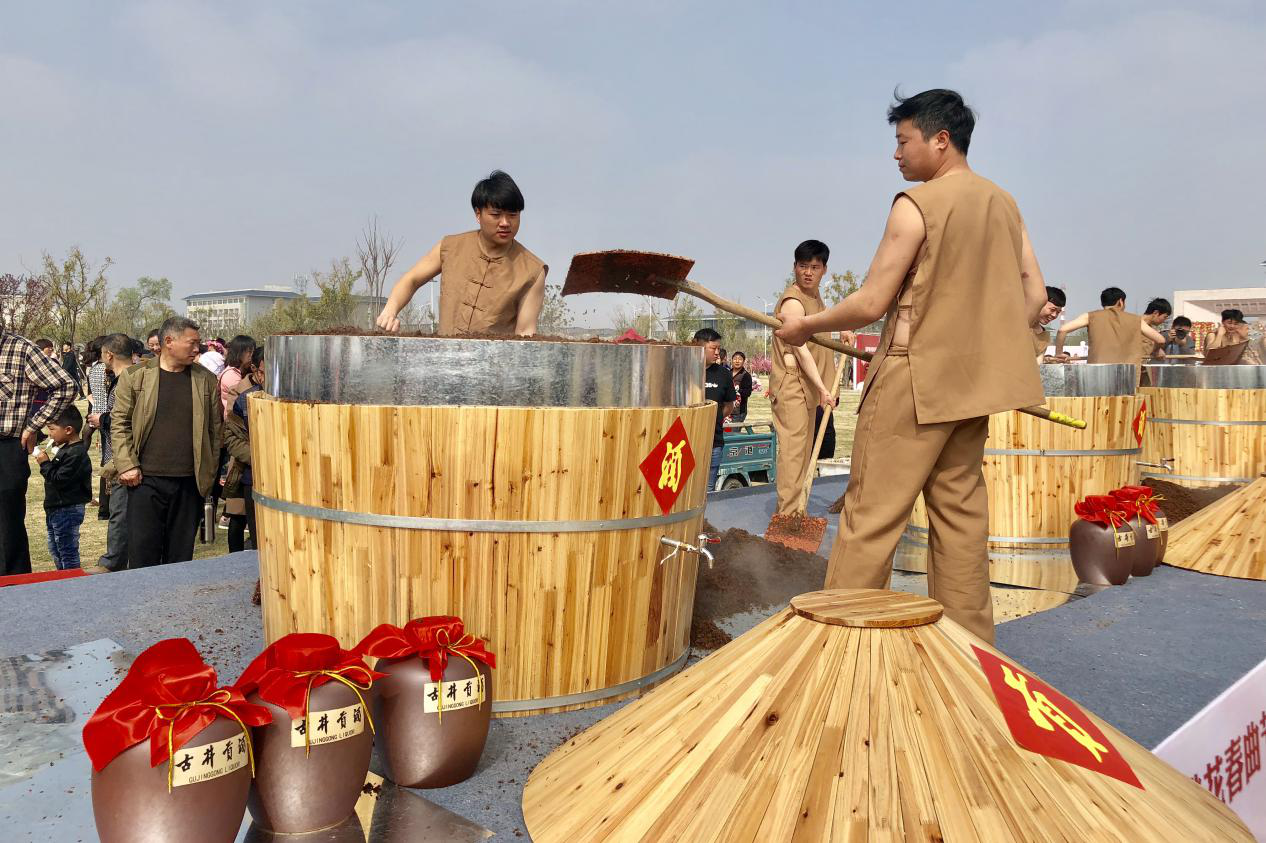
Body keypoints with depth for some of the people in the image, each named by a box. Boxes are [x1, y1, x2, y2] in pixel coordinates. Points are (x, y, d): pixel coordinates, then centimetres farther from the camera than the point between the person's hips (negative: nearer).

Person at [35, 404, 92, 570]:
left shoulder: (76, 453, -22)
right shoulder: (65, 449, 10)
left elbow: (60, 480, -26)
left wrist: (45, 464, -16)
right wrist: (47, 459, 5)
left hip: (67, 510, -11)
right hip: (56, 509, 11)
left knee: (68, 551, -2)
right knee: (55, 550, 22)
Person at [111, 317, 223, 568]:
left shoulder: (206, 380, 7)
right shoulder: (135, 376, 2)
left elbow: (215, 429, 8)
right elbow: (119, 423, 2)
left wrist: (208, 472, 4)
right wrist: (127, 466, -7)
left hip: (190, 482, 2)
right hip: (146, 480, -2)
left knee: (181, 555, 9)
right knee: (143, 555, 1)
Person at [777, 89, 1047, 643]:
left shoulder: (917, 205, -11)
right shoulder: (1004, 204, 12)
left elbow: (871, 304, -13)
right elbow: (1035, 294, 13)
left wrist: (804, 326, -1)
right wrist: (991, 348, 20)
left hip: (914, 380, -8)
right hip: (973, 383, 8)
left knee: (871, 519, -4)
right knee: (960, 513, 12)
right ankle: (968, 639, 18)